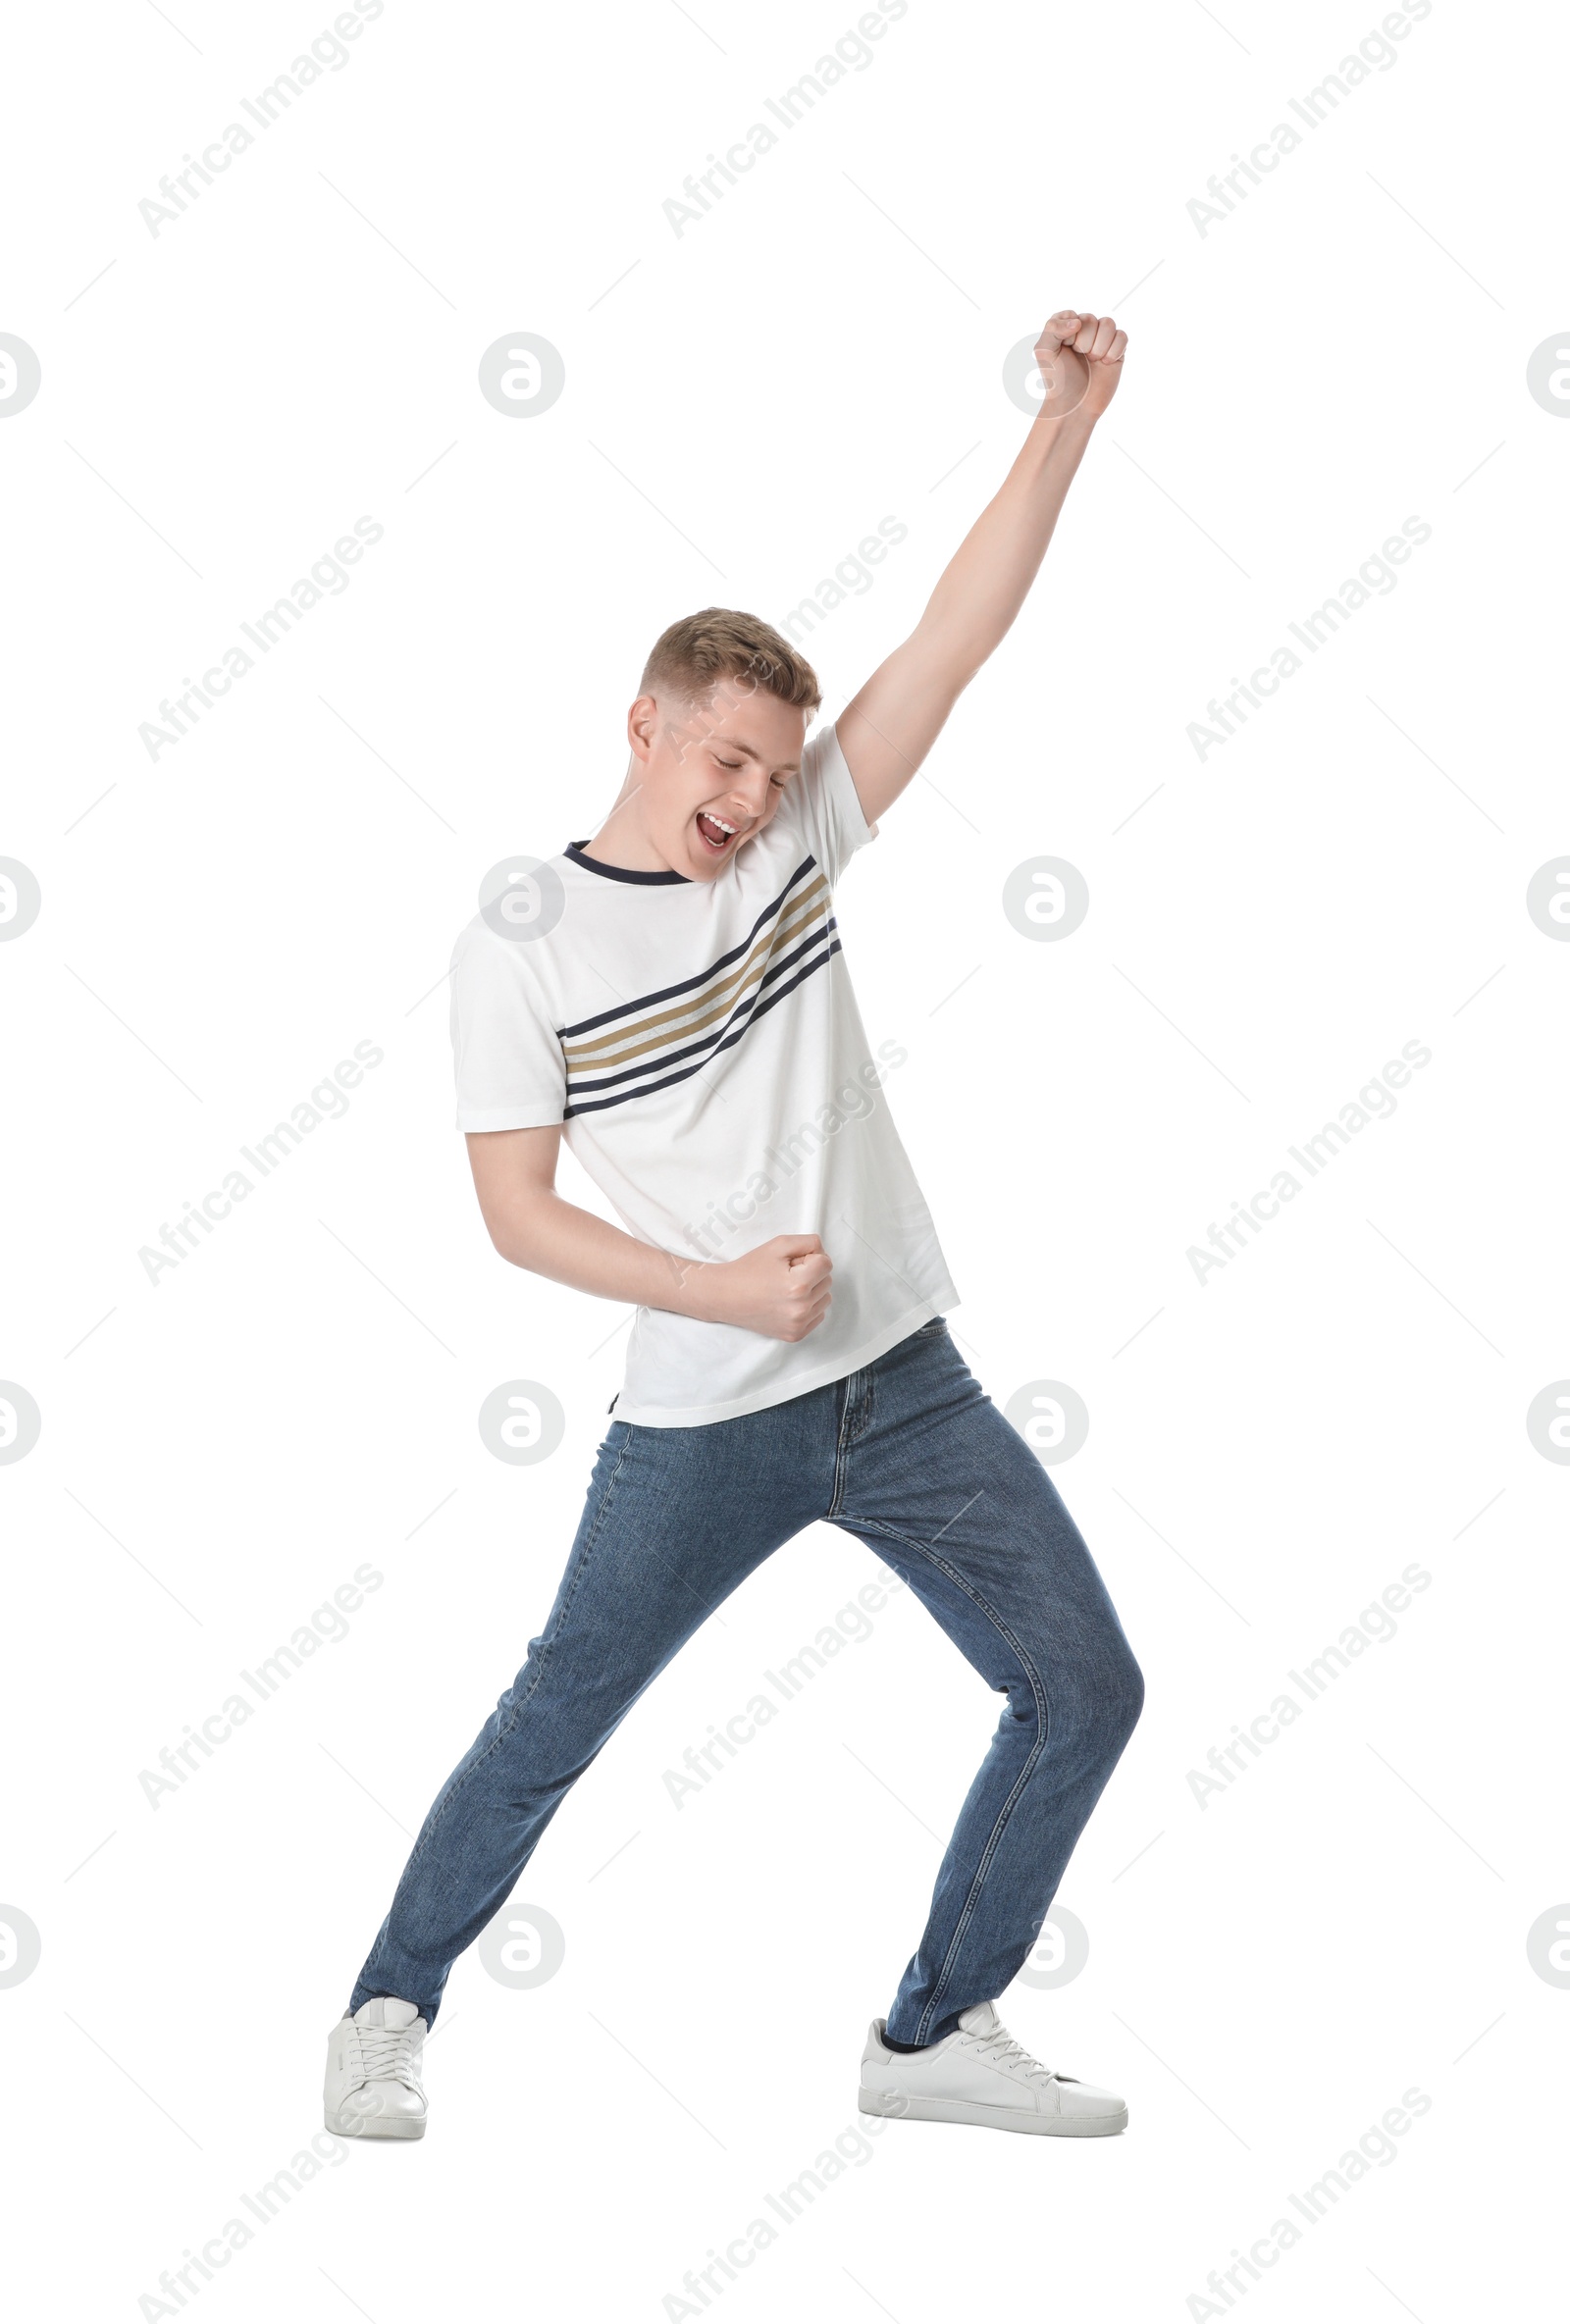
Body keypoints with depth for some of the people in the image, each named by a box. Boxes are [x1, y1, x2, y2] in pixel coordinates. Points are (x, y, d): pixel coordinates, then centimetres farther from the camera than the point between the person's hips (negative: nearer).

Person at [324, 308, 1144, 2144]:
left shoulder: (797, 842, 3)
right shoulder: (518, 947, -6)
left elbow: (960, 634, -3)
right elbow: (518, 1212, -7)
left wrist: (1069, 417, -10)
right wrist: (724, 1292, -17)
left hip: (905, 1380, 4)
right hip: (705, 1421, -4)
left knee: (1084, 1688, 2)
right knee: (550, 1729, 5)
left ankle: (934, 2034, 16)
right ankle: (388, 2012, 26)